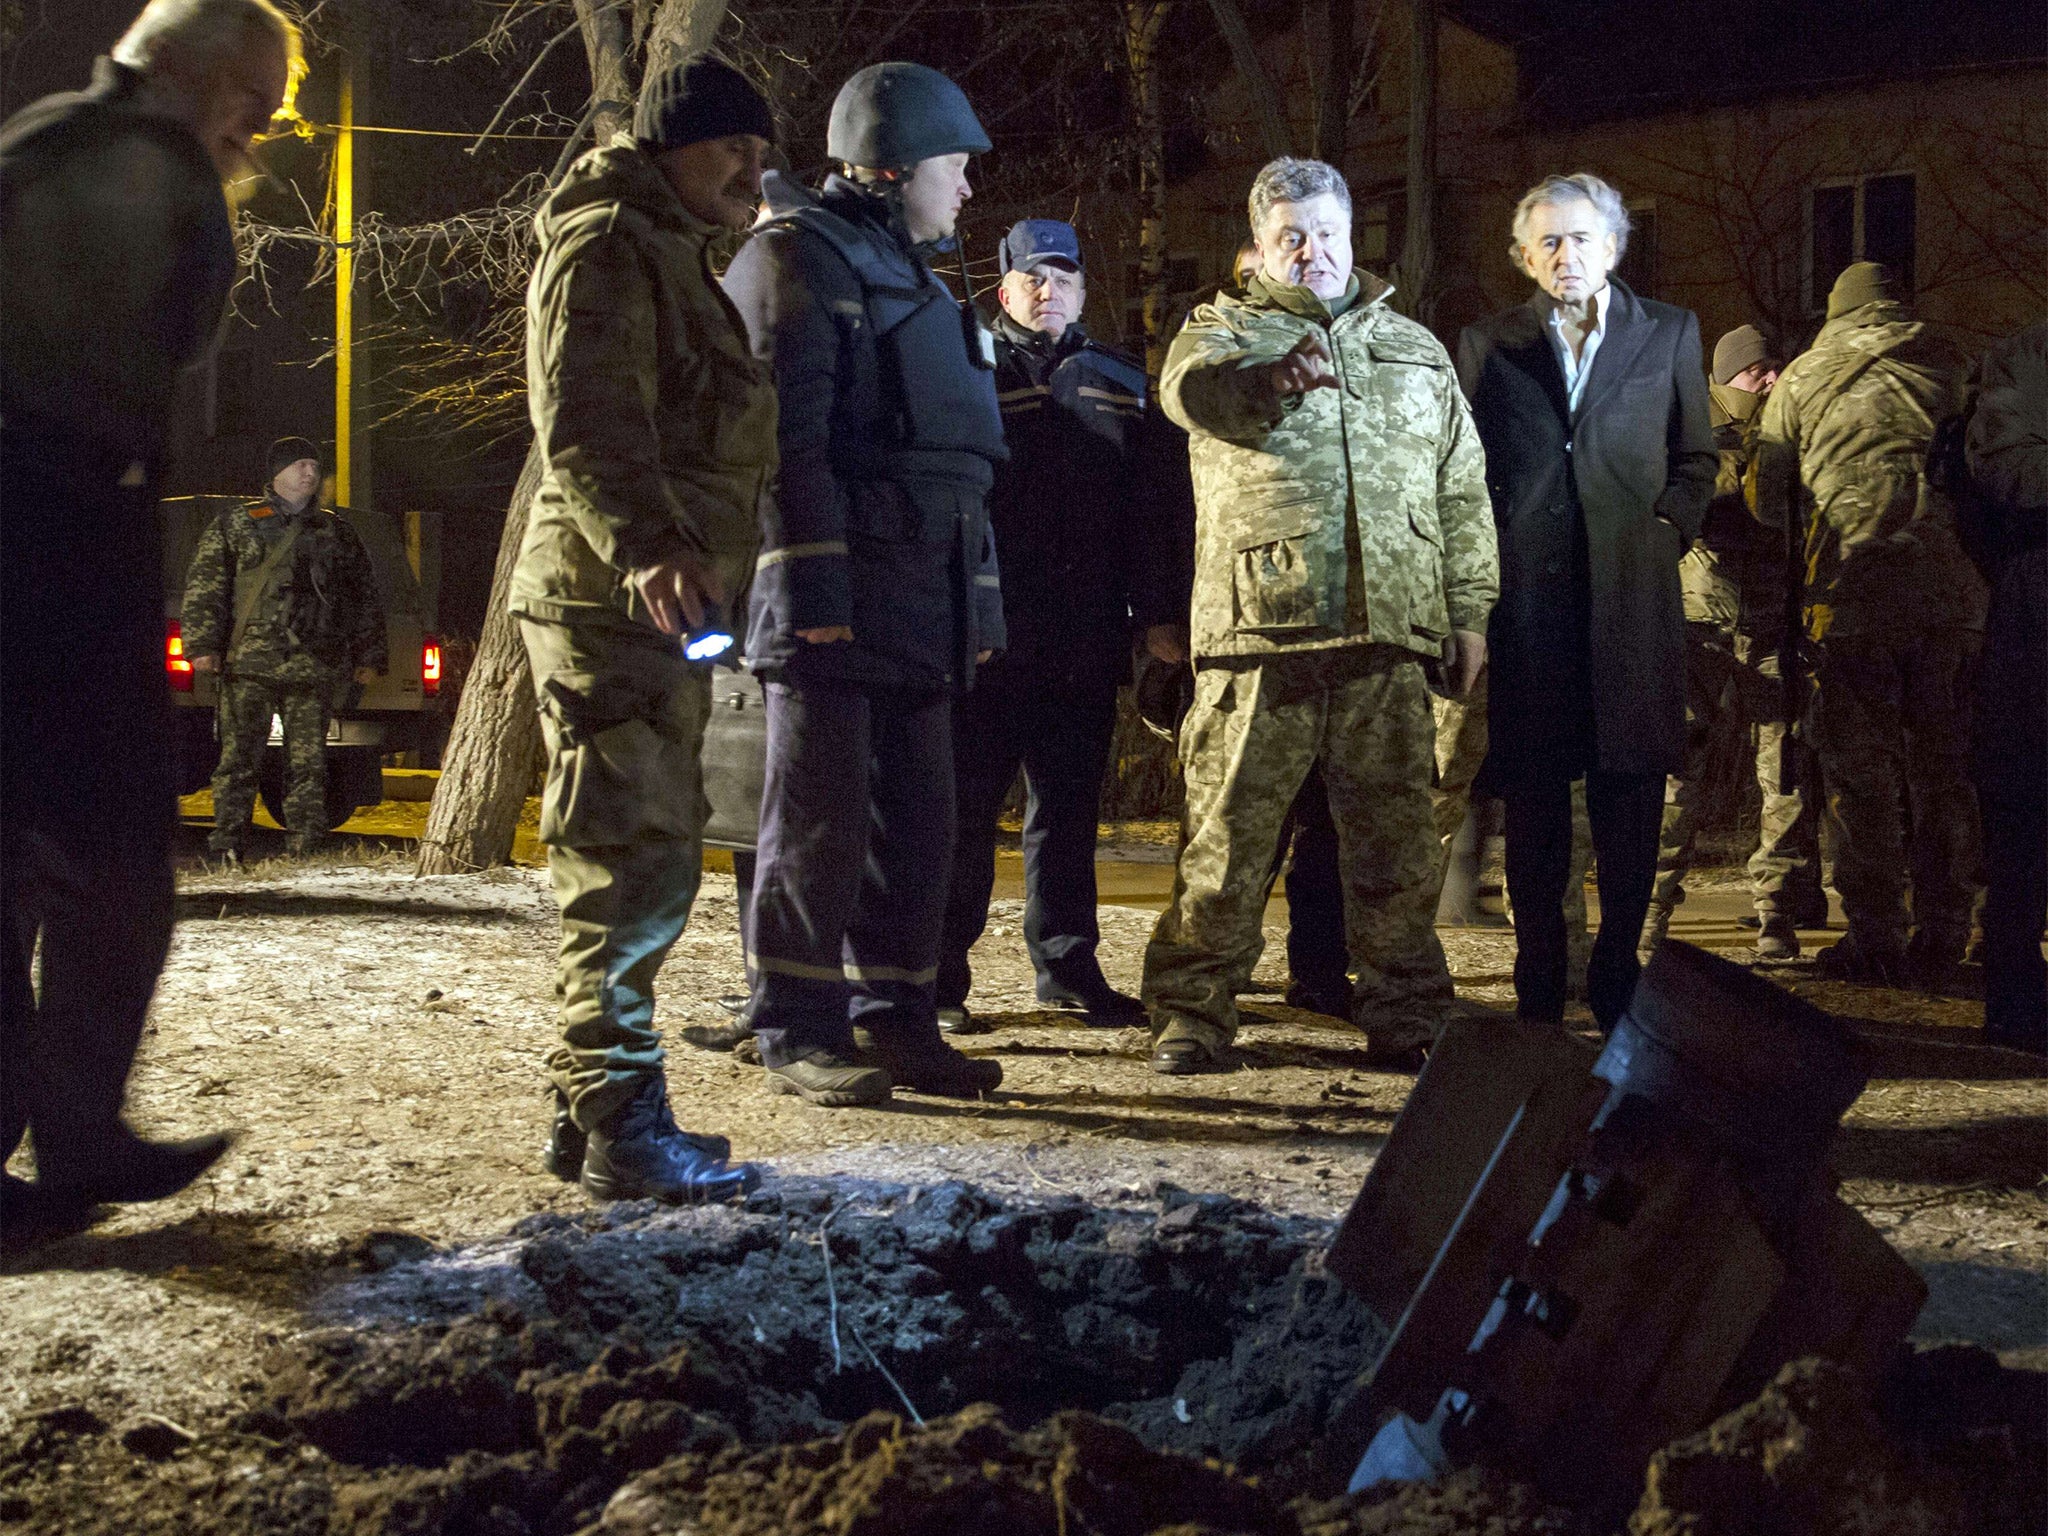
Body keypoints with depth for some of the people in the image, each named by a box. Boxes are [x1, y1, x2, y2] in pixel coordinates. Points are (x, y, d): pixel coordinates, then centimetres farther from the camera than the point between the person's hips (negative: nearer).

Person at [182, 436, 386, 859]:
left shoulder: (337, 533, 19)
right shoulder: (235, 523, 11)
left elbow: (366, 597, 22)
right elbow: (204, 585, 5)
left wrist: (369, 657, 14)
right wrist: (202, 644, -6)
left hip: (314, 668, 2)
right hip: (249, 666, -2)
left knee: (309, 764, 1)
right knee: (239, 760, -5)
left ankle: (305, 851, 6)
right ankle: (226, 848, 0)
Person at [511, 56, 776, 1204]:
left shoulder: (673, 252, 24)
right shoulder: (609, 243, -9)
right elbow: (584, 421, -24)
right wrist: (647, 548, -37)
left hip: (657, 608, 11)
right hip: (614, 604, -11)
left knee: (635, 870, 14)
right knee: (639, 864, -11)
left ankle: (590, 1110, 22)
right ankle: (622, 1125, -8)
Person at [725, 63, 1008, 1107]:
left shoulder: (914, 280, 26)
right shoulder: (798, 258, -4)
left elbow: (958, 459, 27)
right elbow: (783, 433, -15)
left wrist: (979, 600, 22)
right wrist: (810, 583, -22)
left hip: (922, 612, 9)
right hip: (835, 601, -9)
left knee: (918, 819, 9)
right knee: (820, 819, -4)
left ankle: (895, 1019, 17)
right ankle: (799, 1033, 4)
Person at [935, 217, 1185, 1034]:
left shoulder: (1122, 385, 16)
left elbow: (1149, 514, 13)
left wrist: (1156, 614, 6)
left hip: (1086, 641, 4)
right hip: (987, 635, -3)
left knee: (1069, 806, 10)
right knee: (965, 805, -2)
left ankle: (1066, 964, 19)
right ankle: (938, 976, 3)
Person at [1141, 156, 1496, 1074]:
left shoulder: (1415, 350, 22)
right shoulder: (1225, 329, 10)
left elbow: (1462, 492, 22)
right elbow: (1195, 388, -15)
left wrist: (1469, 611, 14)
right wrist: (1277, 379, -37)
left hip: (1391, 632, 3)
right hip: (1261, 624, -3)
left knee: (1394, 835, 5)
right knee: (1230, 832, -3)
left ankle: (1403, 1014, 15)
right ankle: (1191, 1012, 6)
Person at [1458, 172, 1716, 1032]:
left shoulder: (1668, 334, 12)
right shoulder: (1488, 343, 10)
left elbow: (1696, 459, 15)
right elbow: (1465, 473, 12)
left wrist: (1665, 534, 2)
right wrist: (1491, 563, 3)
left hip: (1631, 597, 0)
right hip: (1527, 599, 0)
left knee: (1632, 793, -1)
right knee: (1532, 800, 3)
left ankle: (1617, 975, 11)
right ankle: (1539, 987, 12)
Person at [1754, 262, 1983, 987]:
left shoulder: (1802, 378, 11)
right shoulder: (1952, 370, 15)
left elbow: (1769, 503, 12)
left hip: (1852, 588, -2)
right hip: (1952, 590, 2)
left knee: (1860, 772, 2)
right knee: (1943, 770, 9)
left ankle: (1876, 936, 1)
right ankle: (1942, 934, 12)